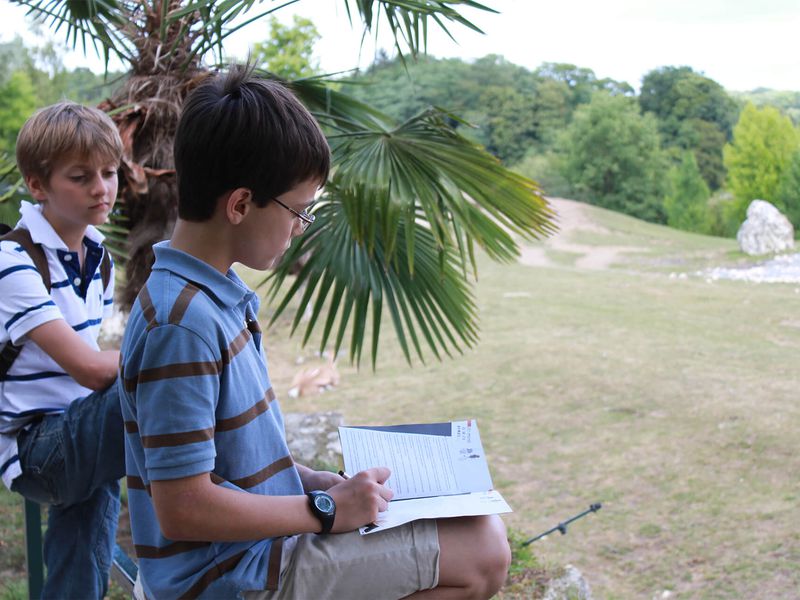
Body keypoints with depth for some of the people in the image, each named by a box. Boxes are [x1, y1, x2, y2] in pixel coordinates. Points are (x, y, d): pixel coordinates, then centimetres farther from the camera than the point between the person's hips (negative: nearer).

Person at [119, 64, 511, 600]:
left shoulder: (215, 294, 8)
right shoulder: (182, 324, -25)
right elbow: (182, 508, -27)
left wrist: (314, 481, 6)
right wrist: (327, 509, -18)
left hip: (256, 548, 10)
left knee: (481, 527, 17)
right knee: (482, 552, -14)